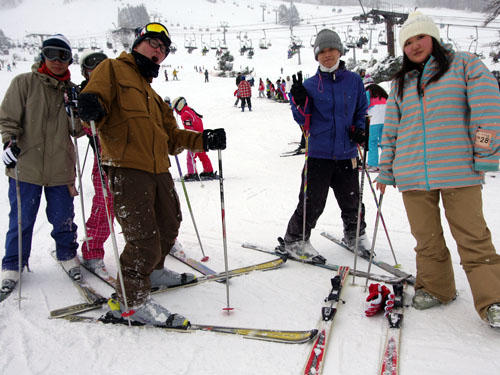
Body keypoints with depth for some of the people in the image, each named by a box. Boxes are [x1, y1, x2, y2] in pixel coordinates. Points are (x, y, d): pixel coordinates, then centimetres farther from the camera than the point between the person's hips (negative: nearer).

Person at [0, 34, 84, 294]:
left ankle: (67, 255, 33)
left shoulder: (72, 91, 10)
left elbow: (76, 130, 6)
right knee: (21, 220, 6)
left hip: (61, 169, 2)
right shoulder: (24, 83, 1)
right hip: (26, 166, -2)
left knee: (63, 219, 10)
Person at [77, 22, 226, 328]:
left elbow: (172, 137, 21)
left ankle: (152, 272, 41)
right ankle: (131, 299, 3)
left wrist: (204, 140, 7)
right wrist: (91, 106, -35)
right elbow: (95, 97, -10)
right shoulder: (113, 69, 6)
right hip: (127, 168, -9)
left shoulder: (153, 96, 28)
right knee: (144, 237, -12)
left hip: (159, 171, 9)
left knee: (169, 226, 19)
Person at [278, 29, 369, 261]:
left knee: (351, 201, 13)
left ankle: (355, 235, 37)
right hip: (319, 154, -2)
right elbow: (304, 121, 0)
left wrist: (360, 130, -2)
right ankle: (294, 241, 13)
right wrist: (299, 102, -18)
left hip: (346, 154, 2)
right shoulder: (310, 85, 2)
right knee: (312, 203, -3)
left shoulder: (354, 81, 6)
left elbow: (362, 111, 16)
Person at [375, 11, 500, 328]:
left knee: (472, 237, -6)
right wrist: (386, 170, 19)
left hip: (459, 170, -3)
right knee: (426, 239, 7)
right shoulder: (401, 84, 19)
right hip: (413, 176, 4)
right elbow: (391, 130, 20)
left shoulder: (464, 65, 8)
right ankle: (436, 288, 23)